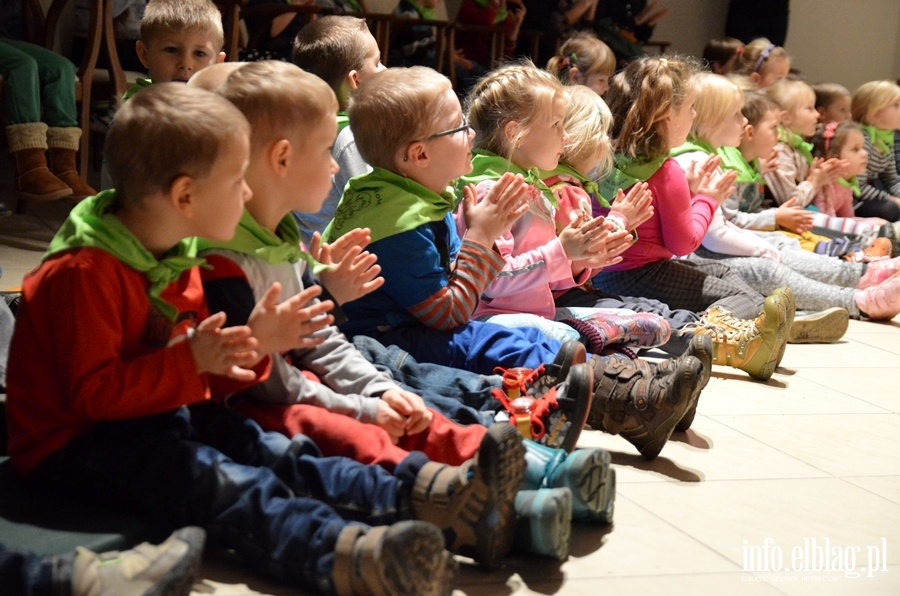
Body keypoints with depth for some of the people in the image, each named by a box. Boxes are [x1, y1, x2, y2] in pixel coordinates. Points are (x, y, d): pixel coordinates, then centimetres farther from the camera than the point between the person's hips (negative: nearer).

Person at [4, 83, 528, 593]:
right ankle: (343, 554, -56)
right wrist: (190, 363, -28)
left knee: (275, 453, -11)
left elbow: (202, 370, 16)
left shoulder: (175, 258, 10)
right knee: (212, 480, -32)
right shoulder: (85, 273, -21)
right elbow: (93, 393, -24)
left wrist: (251, 346, -3)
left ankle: (429, 495, -28)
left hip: (166, 416, 9)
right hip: (79, 441, -9)